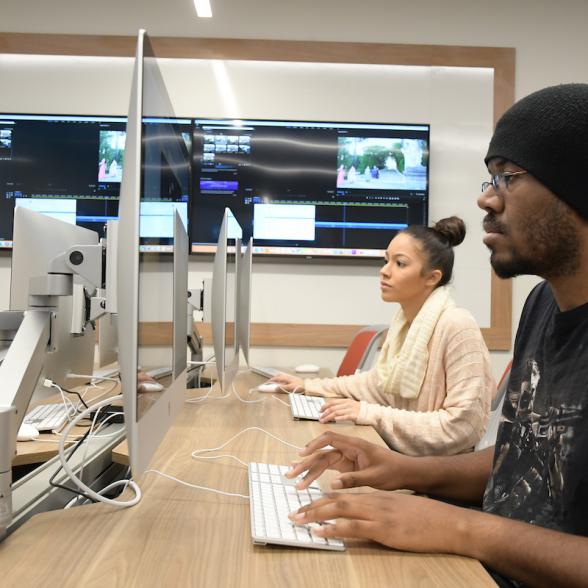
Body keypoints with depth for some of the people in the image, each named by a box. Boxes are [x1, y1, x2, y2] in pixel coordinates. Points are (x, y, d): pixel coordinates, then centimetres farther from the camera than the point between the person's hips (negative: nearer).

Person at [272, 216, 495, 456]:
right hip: (406, 455, 7)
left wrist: (370, 414, -25)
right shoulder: (403, 320, 2)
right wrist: (310, 386, 12)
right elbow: (380, 382, 17)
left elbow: (463, 427, -25)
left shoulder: (457, 327, -22)